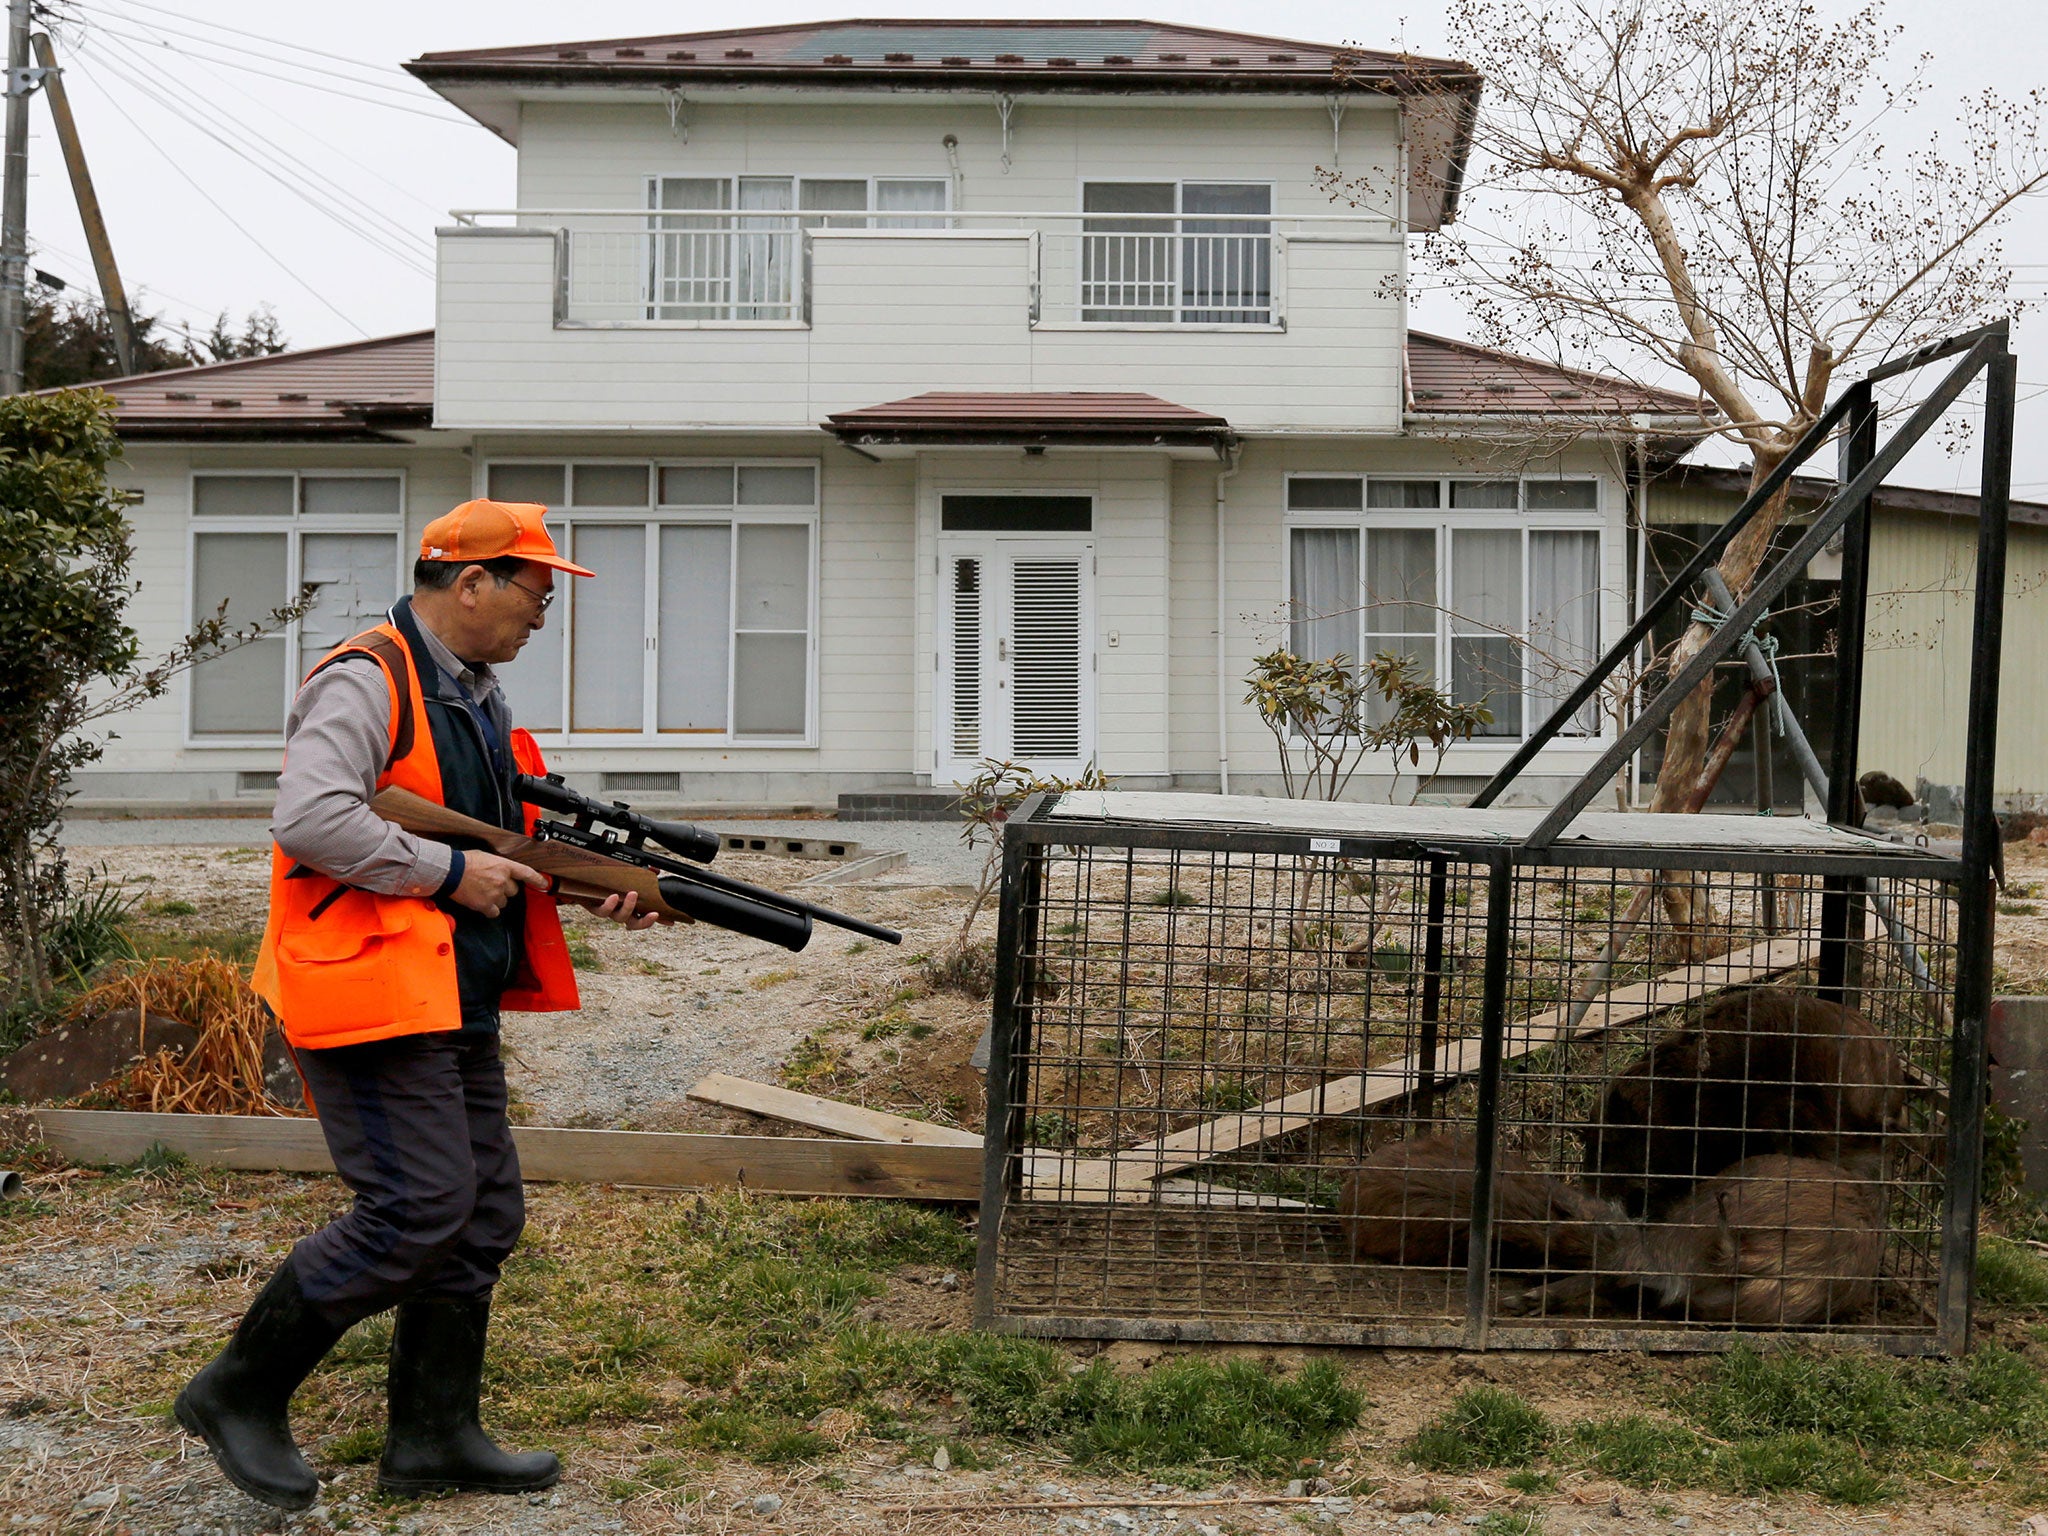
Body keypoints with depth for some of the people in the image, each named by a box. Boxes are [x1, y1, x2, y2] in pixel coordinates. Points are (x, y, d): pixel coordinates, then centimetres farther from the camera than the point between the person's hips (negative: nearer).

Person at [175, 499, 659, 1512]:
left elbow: (504, 829, 25)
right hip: (373, 997, -10)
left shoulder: (477, 695, 18)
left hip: (455, 1003, 10)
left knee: (484, 1214, 9)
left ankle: (433, 1438, 19)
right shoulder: (366, 683, -14)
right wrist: (452, 872, -19)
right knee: (418, 1210, -12)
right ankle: (241, 1393, 4)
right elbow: (310, 819, -27)